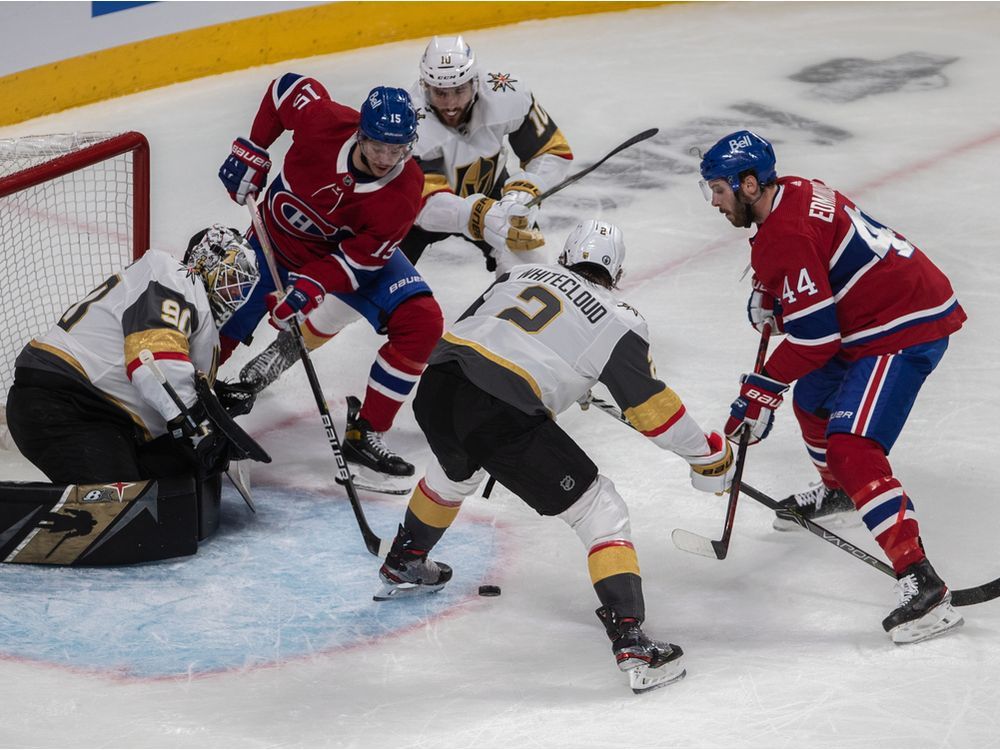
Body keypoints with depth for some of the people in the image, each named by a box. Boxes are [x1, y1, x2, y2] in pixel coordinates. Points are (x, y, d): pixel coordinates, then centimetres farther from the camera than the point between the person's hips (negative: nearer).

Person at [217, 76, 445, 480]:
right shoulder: (324, 120, -32)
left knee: (421, 323, -18)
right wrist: (252, 152, -10)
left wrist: (311, 287, -37)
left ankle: (365, 433, -11)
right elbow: (288, 86, -10)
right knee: (222, 328, 0)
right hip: (278, 242, 0)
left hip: (355, 251, 0)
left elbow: (361, 257, -24)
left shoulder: (403, 192, -30)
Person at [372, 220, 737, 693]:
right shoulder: (618, 321, 8)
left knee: (455, 472, 41)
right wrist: (708, 456, 19)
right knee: (601, 512, 4)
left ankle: (403, 566, 58)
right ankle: (630, 641, -8)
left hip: (434, 389, 6)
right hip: (501, 415, -6)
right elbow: (651, 407, 5)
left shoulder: (524, 275, 23)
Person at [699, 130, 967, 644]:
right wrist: (768, 294, 14)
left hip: (905, 333, -11)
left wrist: (763, 390, -13)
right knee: (813, 396, 29)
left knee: (853, 450, -21)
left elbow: (814, 335, -22)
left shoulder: (784, 236, -21)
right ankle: (837, 491, 57)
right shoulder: (794, 192, 8)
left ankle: (922, 584, -29)